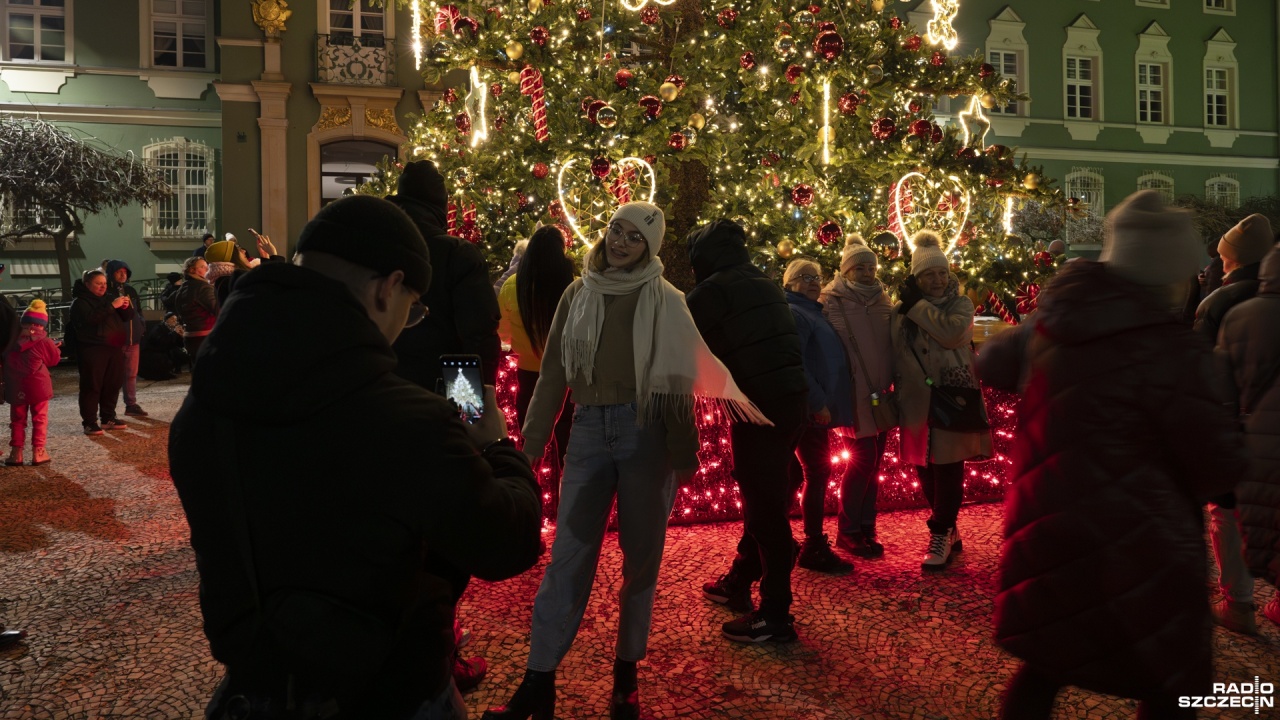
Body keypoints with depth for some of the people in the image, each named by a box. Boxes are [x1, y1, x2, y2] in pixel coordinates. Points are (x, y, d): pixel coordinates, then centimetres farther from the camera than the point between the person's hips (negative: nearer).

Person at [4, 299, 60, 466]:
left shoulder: (13, 341, 0)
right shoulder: (44, 342, -8)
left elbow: (6, 358, 13)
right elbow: (55, 359, 5)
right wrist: (54, 347, 21)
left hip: (16, 388, 2)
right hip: (38, 385, -2)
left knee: (17, 420, 13)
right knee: (39, 419, 7)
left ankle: (16, 453, 13)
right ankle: (38, 452, 4)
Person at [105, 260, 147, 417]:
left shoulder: (131, 290, 14)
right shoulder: (107, 292, -6)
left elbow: (138, 311, 19)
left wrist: (141, 328, 11)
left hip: (133, 338, 6)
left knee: (132, 374, 12)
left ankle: (131, 404, 21)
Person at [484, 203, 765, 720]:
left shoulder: (666, 300, 3)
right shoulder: (579, 294, 9)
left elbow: (682, 375, 0)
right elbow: (553, 372, 10)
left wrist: (684, 448, -7)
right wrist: (531, 441, 6)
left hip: (646, 432, -1)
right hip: (589, 429, 2)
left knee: (641, 556, 7)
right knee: (568, 555, -1)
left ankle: (627, 674, 21)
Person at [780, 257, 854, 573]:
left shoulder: (812, 312, 20)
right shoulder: (793, 313, -11)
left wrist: (822, 402, 15)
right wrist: (818, 402, -23)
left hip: (813, 407, 10)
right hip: (809, 409, -10)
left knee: (797, 472, 13)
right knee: (818, 472, -6)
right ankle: (814, 548, 1)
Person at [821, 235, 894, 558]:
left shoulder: (883, 301, 14)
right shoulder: (834, 301, -3)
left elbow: (893, 345, 18)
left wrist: (894, 385, 12)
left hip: (882, 393, 6)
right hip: (855, 393, -5)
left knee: (873, 462, 8)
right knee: (864, 457, -8)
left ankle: (867, 528, 17)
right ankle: (847, 531, 5)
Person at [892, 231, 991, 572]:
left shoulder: (960, 304, 4)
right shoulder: (901, 310, 9)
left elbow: (953, 333, -18)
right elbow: (895, 354, 11)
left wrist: (918, 306, -11)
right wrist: (896, 393, 4)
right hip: (916, 401, 3)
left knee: (948, 467, -6)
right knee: (925, 469, 7)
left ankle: (940, 534, 2)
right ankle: (948, 531, 22)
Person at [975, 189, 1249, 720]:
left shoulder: (1052, 326, 1)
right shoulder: (1175, 351, -17)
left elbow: (992, 363, 20)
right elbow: (1220, 467, -16)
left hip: (1046, 532, 6)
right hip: (1137, 548, -6)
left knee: (1045, 662, 22)